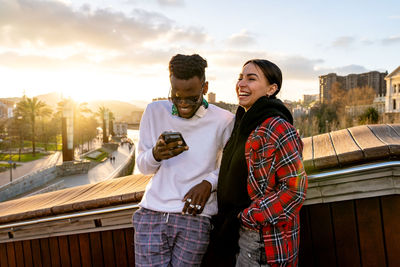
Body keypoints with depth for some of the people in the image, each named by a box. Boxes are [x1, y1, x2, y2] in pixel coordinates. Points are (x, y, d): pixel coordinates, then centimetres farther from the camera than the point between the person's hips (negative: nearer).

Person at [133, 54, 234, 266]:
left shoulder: (223, 120, -3)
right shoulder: (154, 111, 4)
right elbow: (143, 166, 7)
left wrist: (209, 182, -12)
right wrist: (156, 155, -16)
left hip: (194, 217, -1)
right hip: (152, 213, 2)